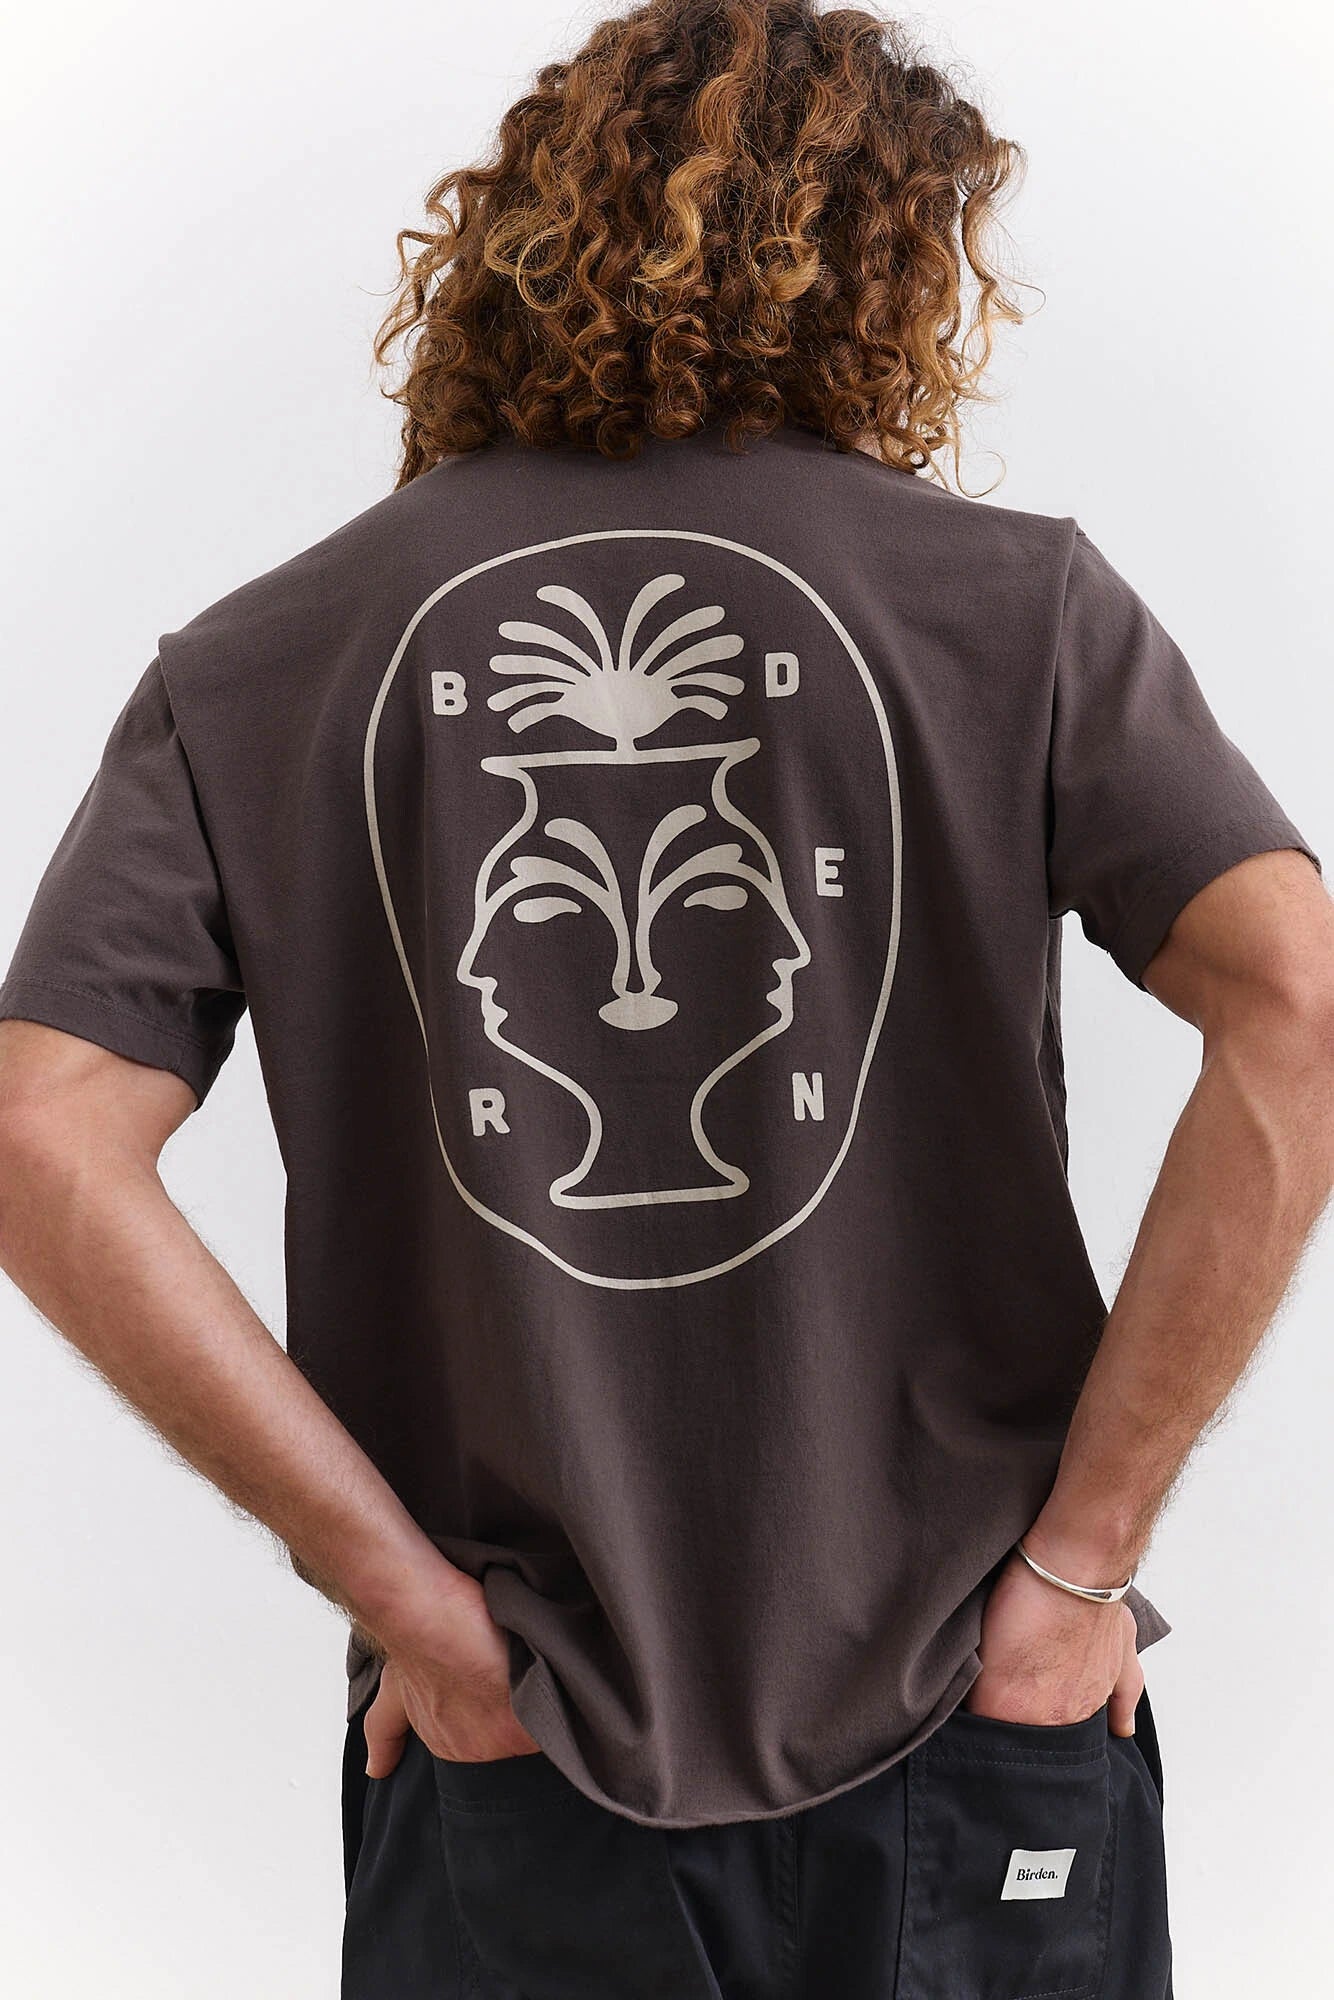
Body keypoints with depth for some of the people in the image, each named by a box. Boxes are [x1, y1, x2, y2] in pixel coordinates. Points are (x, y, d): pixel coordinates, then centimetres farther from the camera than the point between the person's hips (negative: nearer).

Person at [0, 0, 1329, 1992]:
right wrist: (1079, 1549, -9)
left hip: (512, 1748, 1)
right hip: (965, 1745, 0)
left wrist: (404, 1587, -6)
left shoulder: (257, 667, -1)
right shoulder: (1017, 601, -5)